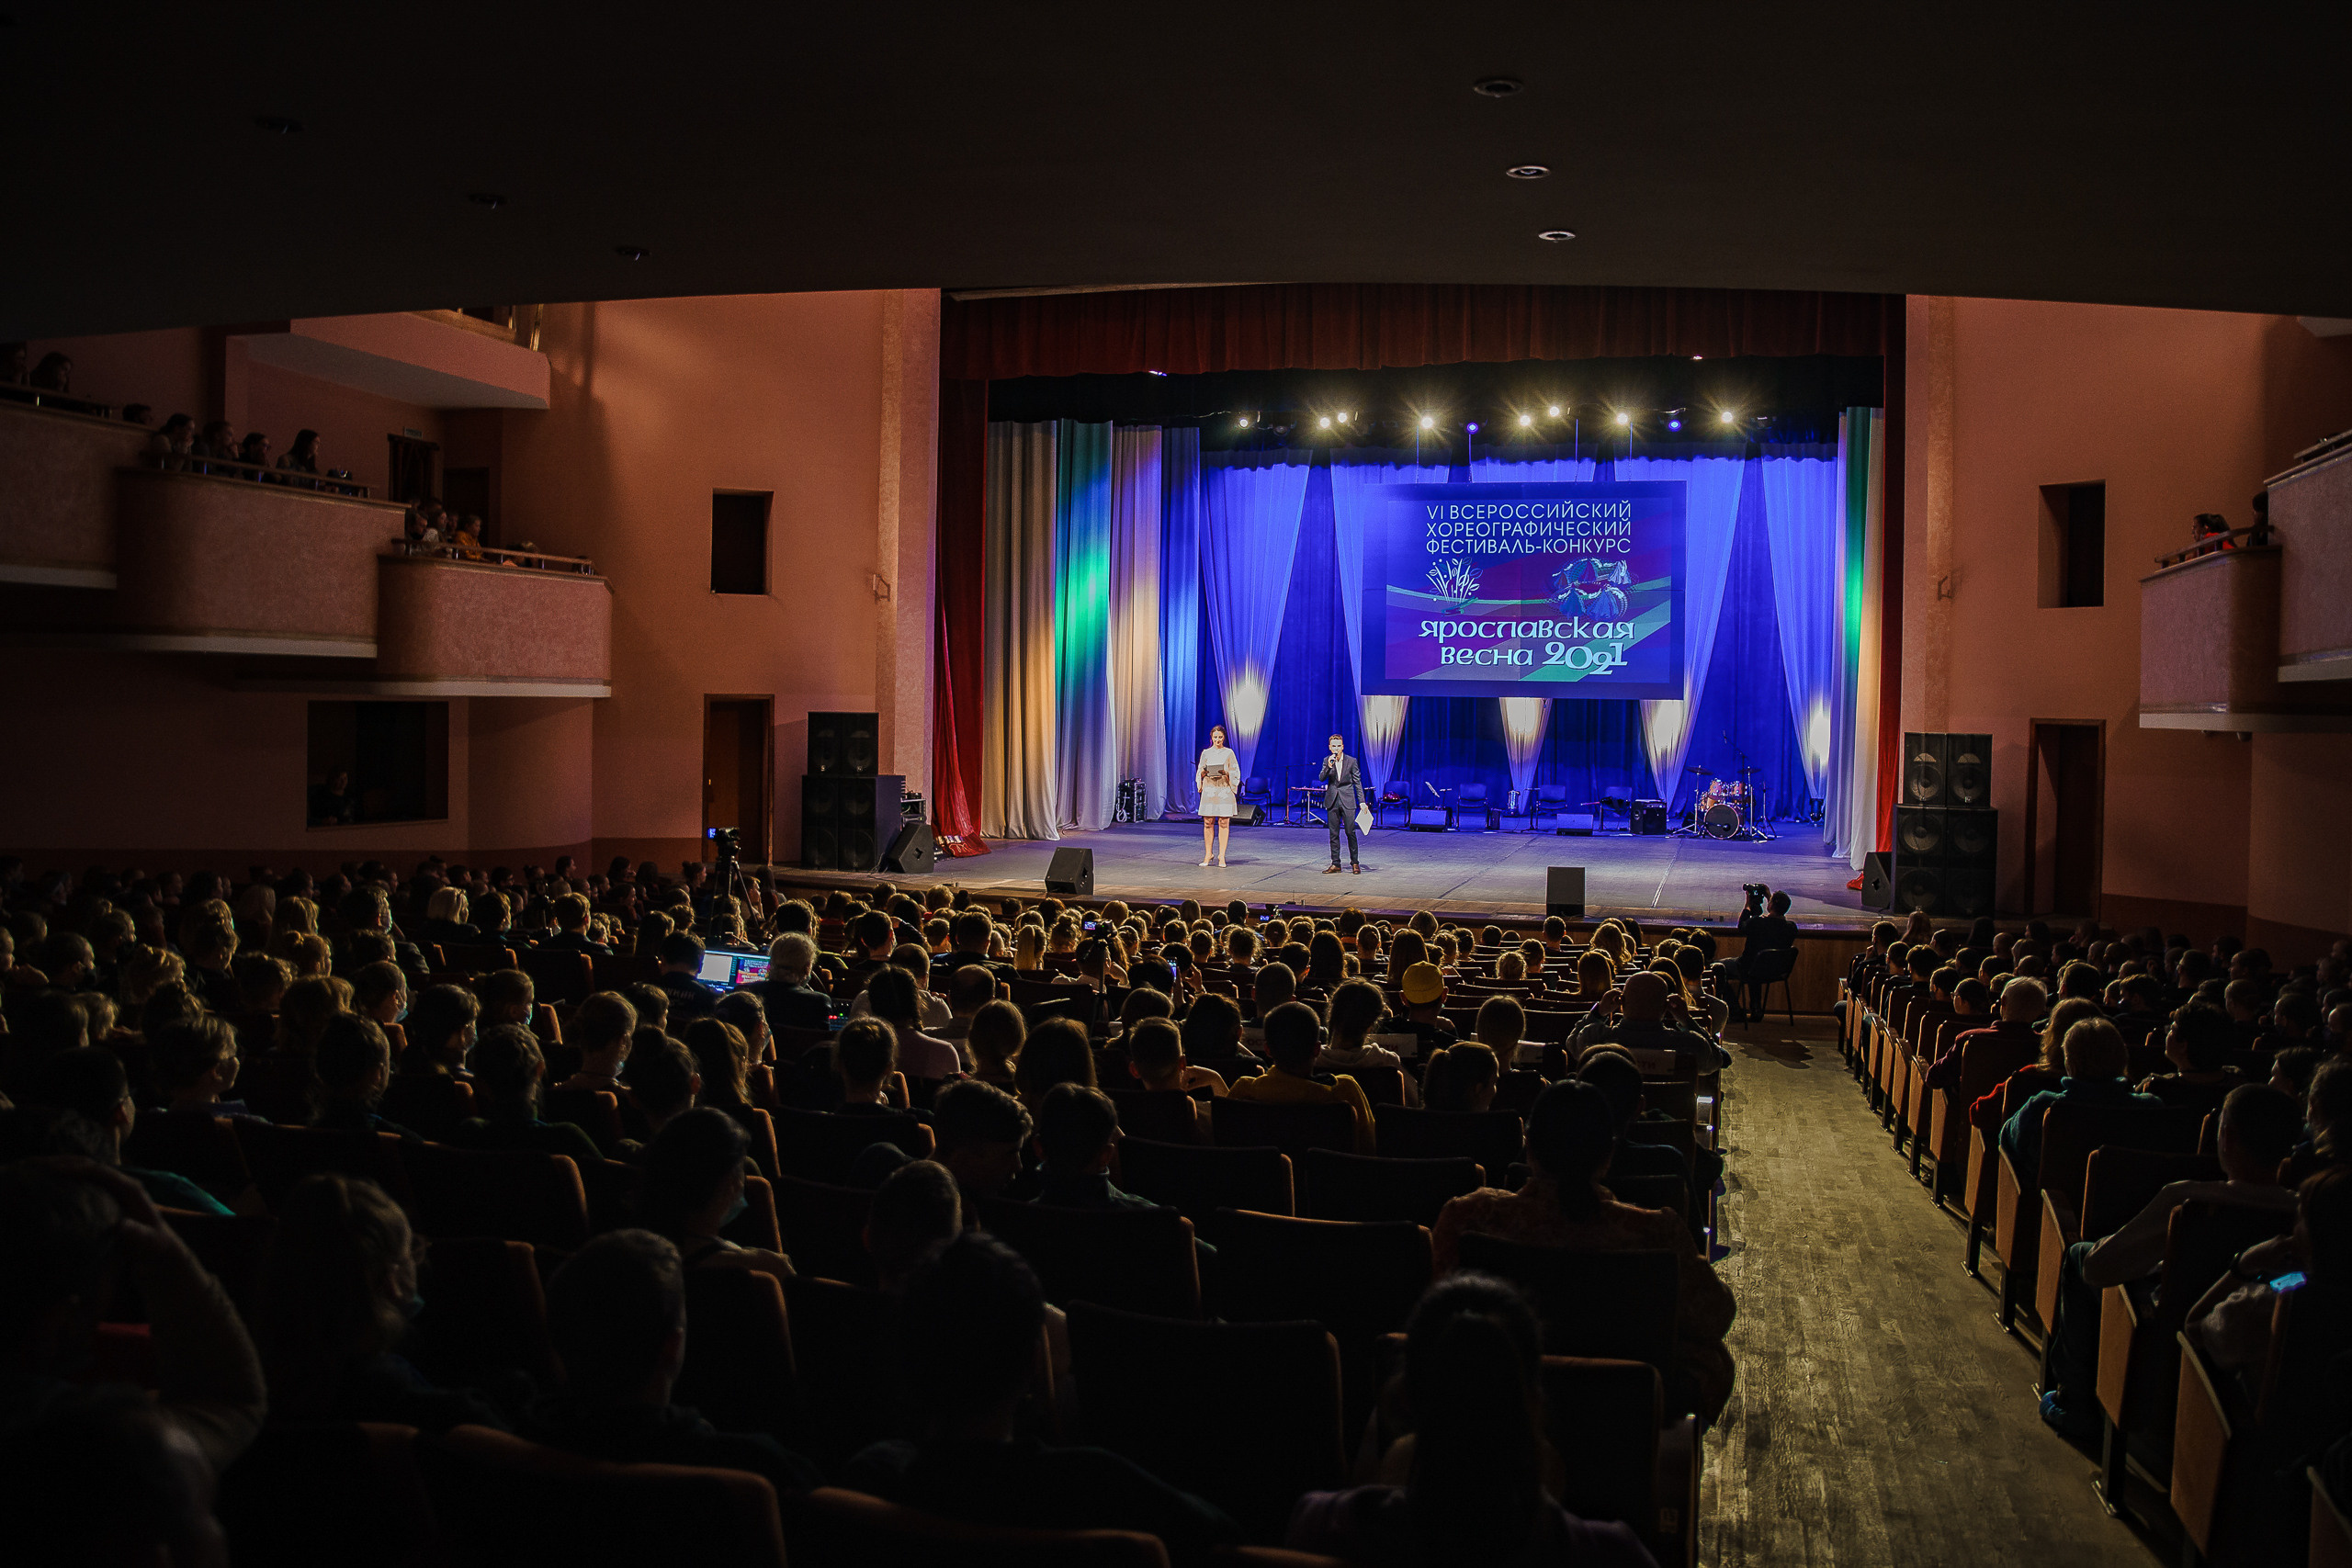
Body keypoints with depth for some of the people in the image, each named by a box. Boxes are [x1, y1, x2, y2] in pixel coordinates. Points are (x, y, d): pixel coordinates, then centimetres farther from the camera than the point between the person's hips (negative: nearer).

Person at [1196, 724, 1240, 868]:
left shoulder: (1229, 753, 7)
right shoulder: (1206, 753, 12)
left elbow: (1236, 773, 5)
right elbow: (1199, 772, 13)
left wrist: (1226, 774, -15)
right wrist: (1203, 773, -9)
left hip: (1224, 790, -1)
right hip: (1209, 790, 1)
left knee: (1224, 823, -4)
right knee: (1208, 823, 0)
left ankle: (1221, 855, 0)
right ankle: (1208, 854, 10)